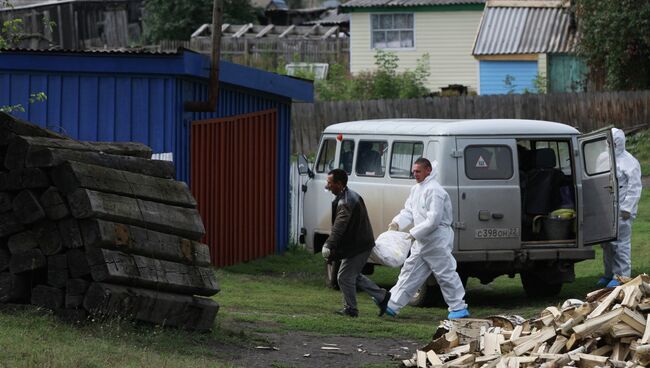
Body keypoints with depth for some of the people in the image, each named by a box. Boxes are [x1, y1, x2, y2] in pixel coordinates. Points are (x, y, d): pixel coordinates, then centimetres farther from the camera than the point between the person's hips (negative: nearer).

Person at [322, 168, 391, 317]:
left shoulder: (345, 203, -24)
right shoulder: (351, 195, 10)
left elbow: (339, 227, -35)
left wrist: (329, 247, -42)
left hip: (357, 246, -10)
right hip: (362, 243, 10)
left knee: (344, 277, -1)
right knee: (353, 275, 21)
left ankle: (350, 309, 12)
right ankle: (382, 296, 24)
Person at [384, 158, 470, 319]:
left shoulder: (434, 191, -19)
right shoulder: (416, 189, 12)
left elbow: (433, 220, -23)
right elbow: (408, 211, 13)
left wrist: (413, 233, -21)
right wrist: (397, 223, -7)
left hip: (437, 241, -9)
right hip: (422, 242, 9)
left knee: (446, 274, -2)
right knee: (410, 271, 10)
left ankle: (459, 308, 6)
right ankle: (392, 306, 12)